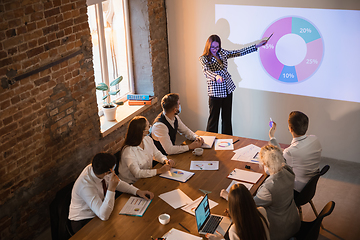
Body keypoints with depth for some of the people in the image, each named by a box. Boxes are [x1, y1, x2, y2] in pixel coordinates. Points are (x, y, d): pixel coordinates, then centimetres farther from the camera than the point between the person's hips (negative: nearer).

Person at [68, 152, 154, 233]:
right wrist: (111, 188, -42)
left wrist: (138, 191, -9)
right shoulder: (86, 186, -35)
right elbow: (104, 216, -36)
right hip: (83, 222, -7)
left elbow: (118, 183, 4)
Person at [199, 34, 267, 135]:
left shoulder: (222, 53, 5)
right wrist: (216, 76, -52)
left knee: (227, 118, 14)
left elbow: (239, 52, 10)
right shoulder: (204, 58, -12)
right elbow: (206, 70, -31)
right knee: (213, 118, 1)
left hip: (228, 90, 6)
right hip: (215, 92, -5)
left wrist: (256, 46, 8)